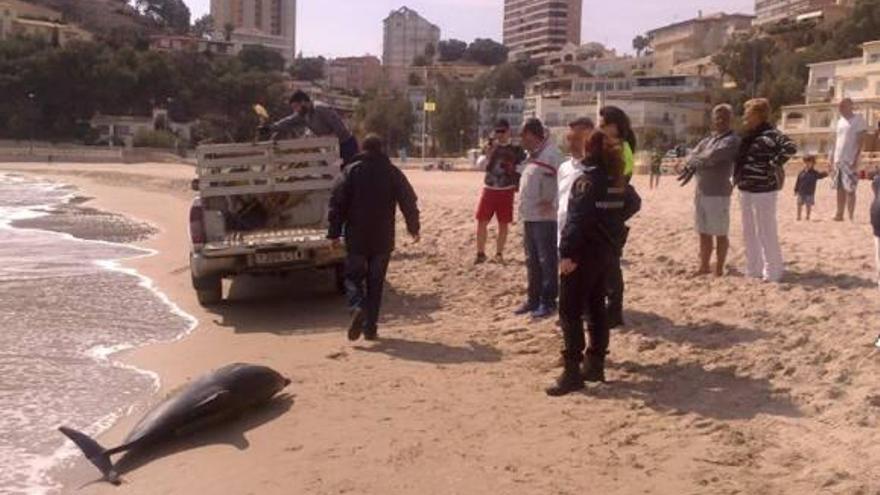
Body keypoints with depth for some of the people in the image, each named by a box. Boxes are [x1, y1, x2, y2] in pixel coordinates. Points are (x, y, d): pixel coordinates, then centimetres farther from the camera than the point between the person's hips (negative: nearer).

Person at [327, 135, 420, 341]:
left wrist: (334, 232, 0)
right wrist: (413, 227, 16)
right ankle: (370, 327, 8)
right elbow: (409, 201, 3)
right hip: (383, 239, 1)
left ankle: (358, 308, -19)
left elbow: (337, 202, -5)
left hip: (356, 237, -1)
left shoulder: (351, 171, -2)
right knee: (375, 281, 9)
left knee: (353, 276, 10)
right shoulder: (392, 172, 2)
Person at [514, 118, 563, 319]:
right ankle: (534, 299, 24)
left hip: (545, 218, -10)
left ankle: (548, 301, 6)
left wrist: (554, 204, -24)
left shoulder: (551, 154, -15)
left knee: (547, 261, -1)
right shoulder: (532, 156, 15)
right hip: (529, 216, 10)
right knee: (532, 261, 15)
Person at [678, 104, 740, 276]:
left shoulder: (732, 140, -8)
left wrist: (692, 165, -4)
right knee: (704, 233, 15)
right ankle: (704, 266, 25)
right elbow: (692, 155, 9)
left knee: (720, 234, 0)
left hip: (718, 193, -8)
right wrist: (693, 166, -13)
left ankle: (719, 270, 7)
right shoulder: (708, 140, 18)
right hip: (701, 191, 8)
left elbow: (711, 157, -19)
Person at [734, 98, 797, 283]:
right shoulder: (748, 136, 15)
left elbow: (790, 148, -26)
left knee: (766, 233, -2)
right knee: (749, 233, 16)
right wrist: (735, 178, 15)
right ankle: (753, 269, 26)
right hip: (745, 190, 9)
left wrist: (773, 165, -21)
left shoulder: (771, 135, -13)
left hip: (763, 191, -9)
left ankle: (773, 272, 7)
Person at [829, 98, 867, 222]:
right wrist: (831, 157, 13)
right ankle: (839, 215, 16)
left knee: (850, 189, -6)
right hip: (838, 160, 7)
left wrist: (856, 159, -17)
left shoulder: (858, 120, -5)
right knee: (840, 189, 10)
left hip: (850, 160, -7)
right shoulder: (840, 121, 16)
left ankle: (851, 217, -2)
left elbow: (860, 141, -10)